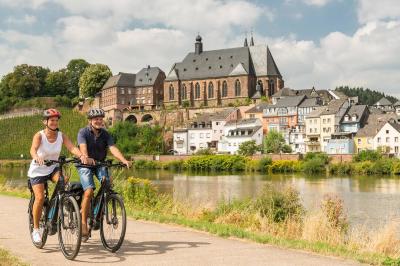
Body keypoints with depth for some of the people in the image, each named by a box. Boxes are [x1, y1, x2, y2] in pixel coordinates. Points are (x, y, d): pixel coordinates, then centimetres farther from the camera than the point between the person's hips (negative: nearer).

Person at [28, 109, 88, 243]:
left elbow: (72, 147, -21)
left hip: (53, 168, 3)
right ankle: (35, 229, 2)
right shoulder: (39, 135, -16)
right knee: (40, 198, -16)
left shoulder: (61, 136, -7)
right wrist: (37, 157, -58)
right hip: (38, 170, -3)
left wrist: (81, 155, -42)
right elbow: (33, 149, -34)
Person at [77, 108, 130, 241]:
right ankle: (84, 224, -13)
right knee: (89, 191, -21)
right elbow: (83, 147, -29)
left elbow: (113, 148, -17)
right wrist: (87, 158, -51)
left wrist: (124, 160, -34)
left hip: (100, 164, 4)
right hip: (85, 165, -3)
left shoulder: (105, 134, -3)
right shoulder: (83, 132, -11)